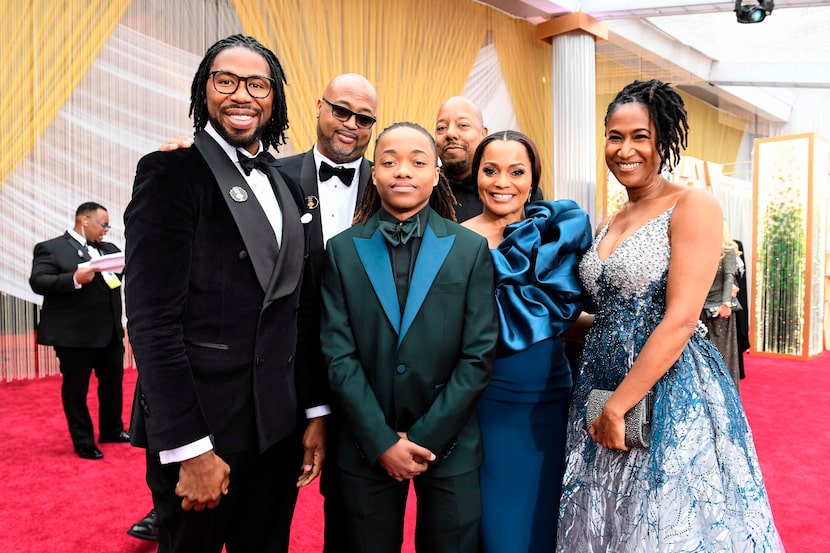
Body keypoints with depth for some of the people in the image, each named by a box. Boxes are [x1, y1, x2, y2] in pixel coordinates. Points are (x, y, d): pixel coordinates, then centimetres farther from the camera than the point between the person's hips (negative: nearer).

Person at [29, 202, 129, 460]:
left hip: (110, 331, 6)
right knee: (76, 388, 6)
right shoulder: (50, 248, -5)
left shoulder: (109, 249, 13)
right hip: (74, 334, -6)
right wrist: (74, 279, -27)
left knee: (113, 381, 15)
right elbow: (37, 282, -14)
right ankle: (83, 442, 18)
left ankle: (111, 430, 32)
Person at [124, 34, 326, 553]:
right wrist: (190, 447, -17)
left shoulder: (286, 187, 10)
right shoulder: (172, 172, -8)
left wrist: (316, 411, 9)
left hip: (279, 427, 6)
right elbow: (152, 319, -15)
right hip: (200, 428, -5)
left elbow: (300, 310, 10)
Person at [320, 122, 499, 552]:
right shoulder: (342, 250, 0)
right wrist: (382, 441, -10)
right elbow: (339, 354, -4)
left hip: (450, 444, 0)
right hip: (367, 447, 1)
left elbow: (478, 355, -5)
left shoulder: (471, 249, -2)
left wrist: (425, 437, -9)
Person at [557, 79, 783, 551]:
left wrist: (618, 406, -17)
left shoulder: (693, 205, -10)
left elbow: (680, 320, -18)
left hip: (670, 393, -7)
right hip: (602, 382, 7)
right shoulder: (607, 224, 11)